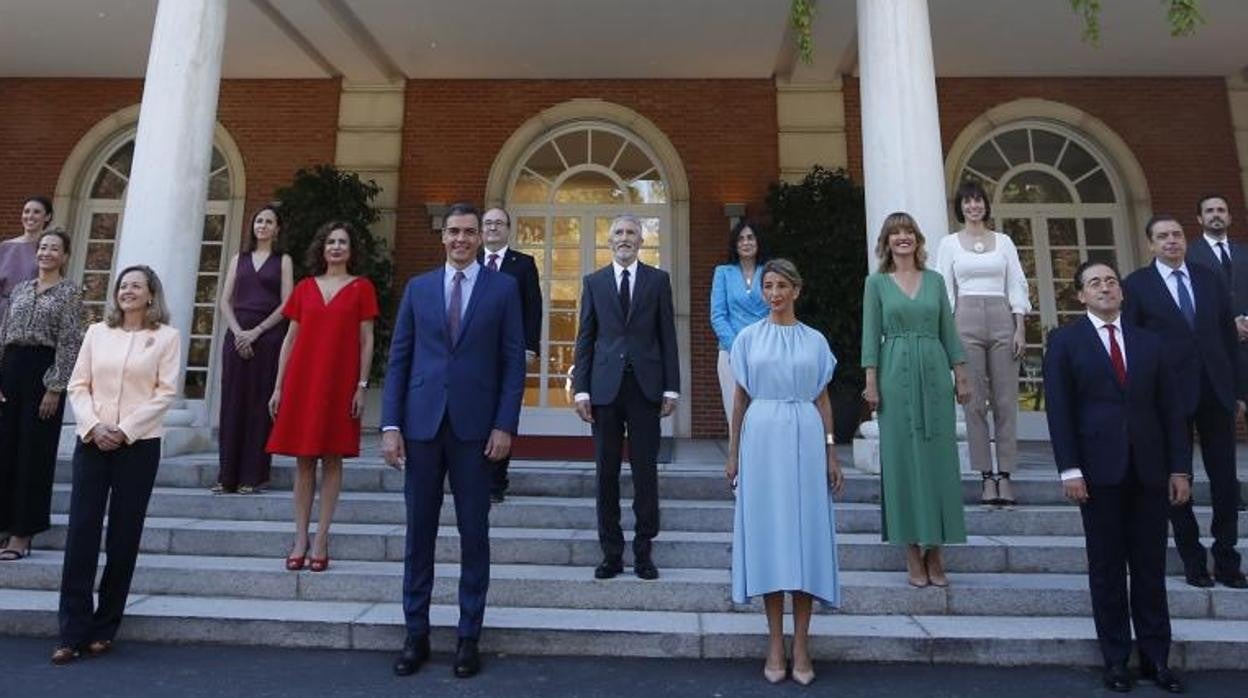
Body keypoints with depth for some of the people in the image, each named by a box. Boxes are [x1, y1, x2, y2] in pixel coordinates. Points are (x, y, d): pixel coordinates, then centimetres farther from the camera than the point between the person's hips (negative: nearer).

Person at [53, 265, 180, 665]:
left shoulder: (166, 336, 2)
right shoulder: (97, 332, 11)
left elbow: (166, 392, -5)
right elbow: (78, 385, 7)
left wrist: (124, 430, -12)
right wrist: (93, 426, -9)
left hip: (139, 445, -2)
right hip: (92, 441, 3)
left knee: (123, 537, 3)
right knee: (80, 533, -1)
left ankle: (104, 628, 15)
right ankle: (73, 632, 7)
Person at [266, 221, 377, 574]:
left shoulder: (362, 287, 5)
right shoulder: (304, 287, 12)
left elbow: (366, 341, 1)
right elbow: (290, 339, 11)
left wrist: (361, 386, -6)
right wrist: (278, 386, 7)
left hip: (339, 383, -2)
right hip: (302, 381, 3)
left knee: (332, 459, 1)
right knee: (303, 460, 5)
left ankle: (321, 539, 8)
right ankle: (300, 538, 12)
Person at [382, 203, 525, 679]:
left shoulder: (503, 288, 4)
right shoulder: (418, 288, 10)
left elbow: (513, 361, 0)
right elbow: (398, 359, 7)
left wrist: (504, 425, -8)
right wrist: (391, 425, 0)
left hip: (475, 426, -2)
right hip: (422, 424, 2)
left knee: (474, 534, 6)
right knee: (419, 533, 8)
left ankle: (469, 636, 19)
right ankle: (416, 634, 22)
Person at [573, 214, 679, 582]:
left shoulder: (658, 280, 7)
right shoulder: (594, 282, 9)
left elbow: (667, 336, 4)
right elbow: (585, 338, 6)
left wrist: (671, 387, -1)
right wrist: (581, 388, -1)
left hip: (645, 386, -1)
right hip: (605, 387, 1)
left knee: (645, 471, 4)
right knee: (607, 472, 6)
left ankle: (643, 551, 18)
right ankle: (611, 551, 18)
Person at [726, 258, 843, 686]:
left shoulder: (815, 340, 9)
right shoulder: (748, 338, 7)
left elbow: (822, 399, 10)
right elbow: (740, 398, 8)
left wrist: (831, 453, 4)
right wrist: (733, 454, 5)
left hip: (805, 440, 1)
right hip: (762, 438, -1)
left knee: (805, 534, 2)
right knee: (767, 533, 1)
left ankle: (800, 645, 11)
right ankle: (775, 643, 11)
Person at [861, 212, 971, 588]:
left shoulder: (935, 280, 12)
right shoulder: (876, 282, 5)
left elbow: (948, 331, 11)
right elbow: (870, 335, 0)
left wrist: (961, 374, 4)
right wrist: (871, 381, -7)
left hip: (934, 372, 3)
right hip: (896, 374, -2)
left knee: (938, 456, 3)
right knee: (902, 457, 0)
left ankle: (935, 552, 13)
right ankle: (913, 554, 9)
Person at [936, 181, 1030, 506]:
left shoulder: (1004, 241, 12)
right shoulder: (949, 243, 8)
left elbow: (1017, 287, 8)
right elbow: (944, 290, 4)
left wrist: (1020, 329, 0)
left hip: (1002, 320, 2)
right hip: (966, 320, -1)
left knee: (1006, 399, 0)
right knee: (974, 400, -1)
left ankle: (1005, 475, 7)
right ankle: (987, 476, 7)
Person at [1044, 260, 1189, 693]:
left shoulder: (1148, 342, 12)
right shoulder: (1065, 341, 1)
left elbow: (1169, 409, 11)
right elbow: (1059, 409, -5)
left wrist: (1180, 467, 3)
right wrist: (1069, 469, -11)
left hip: (1149, 470, 3)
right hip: (1099, 471, -3)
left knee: (1151, 568, 9)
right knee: (1107, 569, 6)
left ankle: (1156, 658, 21)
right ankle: (1116, 660, 17)